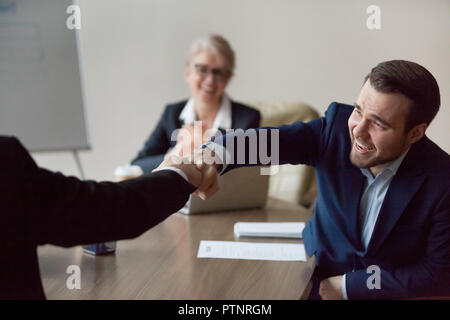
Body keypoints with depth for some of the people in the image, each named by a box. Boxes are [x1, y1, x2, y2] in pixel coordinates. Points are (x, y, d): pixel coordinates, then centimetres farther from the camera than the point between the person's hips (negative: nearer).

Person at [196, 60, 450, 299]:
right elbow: (273, 141, -27)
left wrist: (349, 285, -14)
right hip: (319, 279, 1)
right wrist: (216, 154, -48)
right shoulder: (338, 125, -13)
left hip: (391, 293, 0)